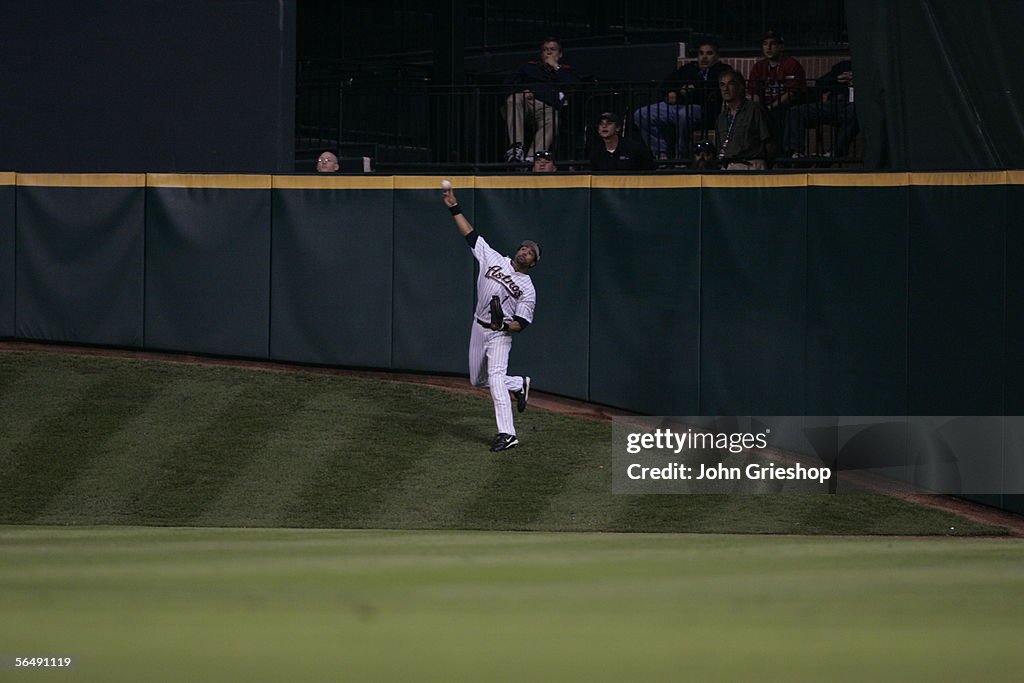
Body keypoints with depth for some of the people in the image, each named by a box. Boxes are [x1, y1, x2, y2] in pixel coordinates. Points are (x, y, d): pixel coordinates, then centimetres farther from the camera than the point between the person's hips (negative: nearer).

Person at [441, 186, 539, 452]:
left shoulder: (528, 288, -6)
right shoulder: (494, 260, 4)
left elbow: (522, 324, -8)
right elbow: (470, 235, 4)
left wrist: (505, 325, -28)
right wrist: (454, 208, -1)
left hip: (501, 334, -6)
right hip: (479, 329, 6)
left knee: (496, 376, -24)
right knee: (478, 380, 15)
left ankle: (507, 433, -29)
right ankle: (519, 385, 40)